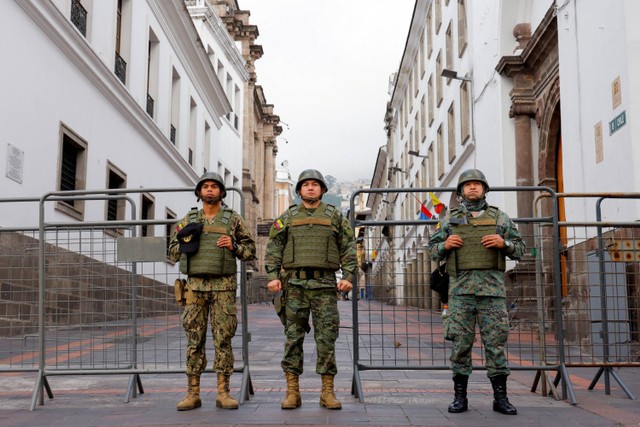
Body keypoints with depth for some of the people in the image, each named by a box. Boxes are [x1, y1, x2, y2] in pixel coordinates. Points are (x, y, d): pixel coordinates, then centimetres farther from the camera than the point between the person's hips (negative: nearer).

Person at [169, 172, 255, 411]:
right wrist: (186, 243, -3)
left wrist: (233, 246, -12)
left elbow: (250, 250, 7)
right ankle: (192, 394, 8)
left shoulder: (233, 220, 6)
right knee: (194, 340, 3)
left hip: (223, 286, -2)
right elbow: (173, 250, 17)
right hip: (195, 286, 2)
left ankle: (223, 393, 5)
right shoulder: (189, 221, 11)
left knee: (223, 339, -1)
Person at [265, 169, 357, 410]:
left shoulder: (335, 216, 10)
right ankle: (292, 392, 7)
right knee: (293, 337, 2)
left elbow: (348, 248, 6)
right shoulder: (287, 217, 11)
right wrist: (273, 276, -5)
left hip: (325, 284, 0)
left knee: (326, 338, 0)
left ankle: (327, 392, 7)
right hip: (295, 284, 1)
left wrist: (348, 276, -5)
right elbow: (274, 248, 8)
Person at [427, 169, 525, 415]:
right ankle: (460, 396, 9)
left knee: (496, 341, 0)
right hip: (461, 288, 0)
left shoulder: (500, 218, 12)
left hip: (492, 287, 0)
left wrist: (503, 243, -8)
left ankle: (500, 397, 7)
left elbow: (519, 249, 12)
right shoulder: (450, 219, 13)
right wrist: (445, 245, -6)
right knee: (460, 342, 1)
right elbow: (432, 249, 15)